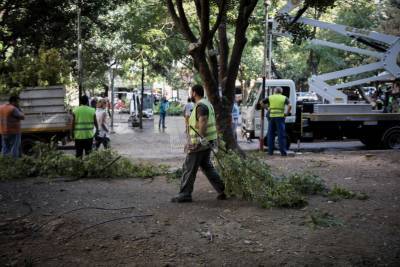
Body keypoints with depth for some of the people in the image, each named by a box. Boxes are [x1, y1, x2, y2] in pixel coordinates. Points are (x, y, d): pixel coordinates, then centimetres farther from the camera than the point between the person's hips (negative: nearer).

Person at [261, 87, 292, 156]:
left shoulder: (270, 97, 11)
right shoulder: (284, 98, 6)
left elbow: (262, 102, 9)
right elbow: (289, 106, -8)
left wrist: (266, 108, 16)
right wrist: (287, 113, 3)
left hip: (271, 117, 2)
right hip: (280, 117, -2)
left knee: (271, 135, 10)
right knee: (281, 135, 1)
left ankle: (270, 151, 12)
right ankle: (283, 152, -1)